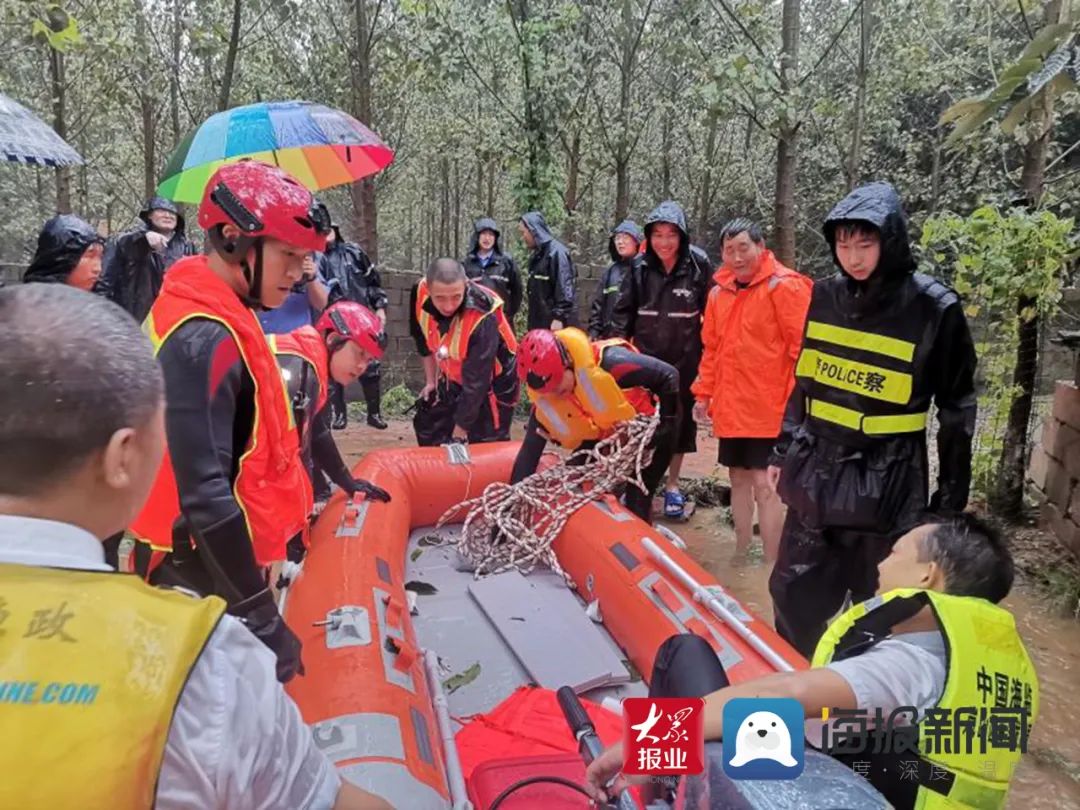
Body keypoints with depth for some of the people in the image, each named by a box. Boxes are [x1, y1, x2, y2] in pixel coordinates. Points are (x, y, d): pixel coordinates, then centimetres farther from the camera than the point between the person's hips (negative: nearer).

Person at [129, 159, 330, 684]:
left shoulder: (206, 315, 6)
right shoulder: (203, 340, -25)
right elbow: (206, 493, -29)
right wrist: (260, 616, -25)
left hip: (208, 560, 9)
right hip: (205, 571, -9)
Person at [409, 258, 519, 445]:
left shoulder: (482, 319, -37)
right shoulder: (421, 294, -21)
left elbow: (475, 384, -33)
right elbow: (424, 340, 2)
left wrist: (458, 436, -28)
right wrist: (431, 381, 6)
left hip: (493, 381, -6)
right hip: (452, 377, 6)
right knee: (427, 425, 14)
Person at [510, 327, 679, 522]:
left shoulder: (609, 362, -37)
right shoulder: (543, 399, -19)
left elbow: (669, 376, -26)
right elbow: (529, 452, -12)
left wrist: (665, 426, -23)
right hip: (601, 440, 5)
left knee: (637, 502, -14)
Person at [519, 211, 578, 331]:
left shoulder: (556, 251, -12)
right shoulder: (536, 254, 16)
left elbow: (564, 287, -18)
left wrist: (559, 317, -21)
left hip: (555, 321, -9)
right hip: (539, 322, 9)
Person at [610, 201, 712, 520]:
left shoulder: (698, 265, -10)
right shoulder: (639, 267, -5)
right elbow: (623, 312, 1)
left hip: (683, 360, -1)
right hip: (645, 357, 1)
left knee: (679, 420, 10)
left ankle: (672, 485, 25)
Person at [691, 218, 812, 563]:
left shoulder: (784, 286, -11)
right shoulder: (719, 291, 9)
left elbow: (803, 347, -13)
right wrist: (703, 392, 15)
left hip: (768, 408, -7)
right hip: (729, 406, 7)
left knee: (763, 483, -6)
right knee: (738, 477, 16)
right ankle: (741, 553, 31)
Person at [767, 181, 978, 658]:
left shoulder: (935, 310, -11)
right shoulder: (826, 296, 3)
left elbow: (956, 412, -4)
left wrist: (951, 498, -3)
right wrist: (784, 451, 14)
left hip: (886, 484, -5)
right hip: (815, 470, 5)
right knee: (792, 595, 14)